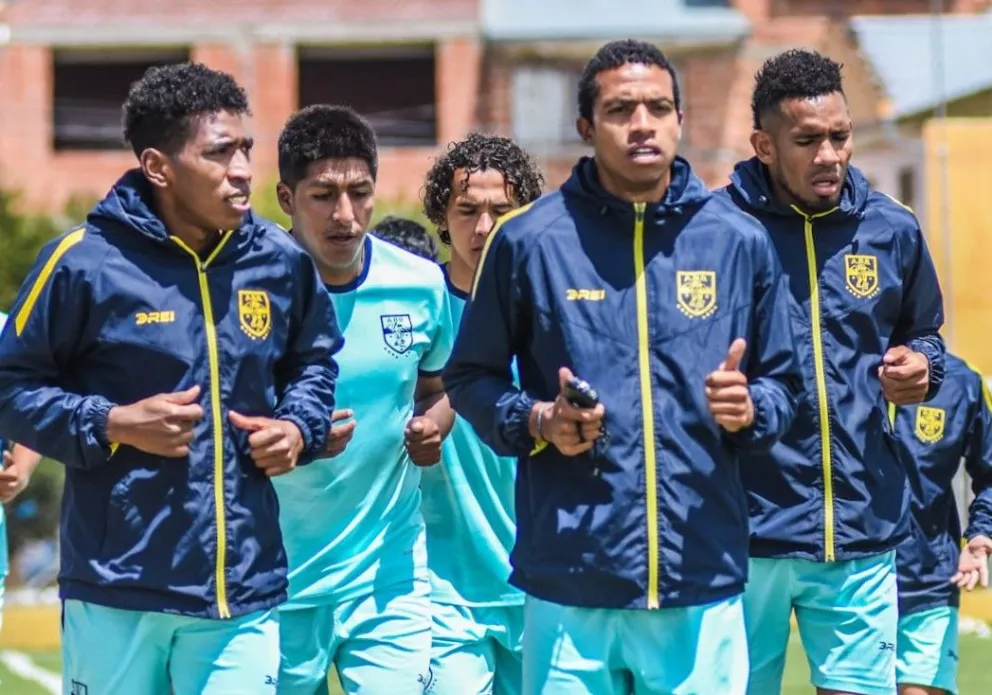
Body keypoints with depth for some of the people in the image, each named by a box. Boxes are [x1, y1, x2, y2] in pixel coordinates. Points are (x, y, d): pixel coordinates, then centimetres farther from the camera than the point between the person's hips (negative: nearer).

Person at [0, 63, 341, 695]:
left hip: (244, 592, 3)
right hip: (115, 595, -3)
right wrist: (113, 425, -13)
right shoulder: (84, 261, -7)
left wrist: (299, 427, 5)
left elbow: (315, 361, 25)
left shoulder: (281, 262, 5)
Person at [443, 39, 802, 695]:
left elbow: (783, 382, 15)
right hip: (570, 589, -1)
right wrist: (537, 421, -8)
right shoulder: (528, 239, 2)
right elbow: (470, 377, 10)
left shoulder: (740, 240, 7)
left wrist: (749, 410, -7)